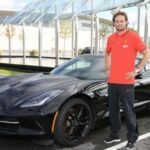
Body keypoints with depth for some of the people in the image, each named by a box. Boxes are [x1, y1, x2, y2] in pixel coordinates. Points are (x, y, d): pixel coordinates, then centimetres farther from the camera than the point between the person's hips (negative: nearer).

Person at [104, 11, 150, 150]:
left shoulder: (133, 36, -6)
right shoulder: (111, 38, 10)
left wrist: (136, 70, -11)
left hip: (126, 82, -6)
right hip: (112, 81, 6)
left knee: (128, 111, 1)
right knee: (113, 109, 14)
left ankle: (132, 138, 14)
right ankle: (115, 135, 30)